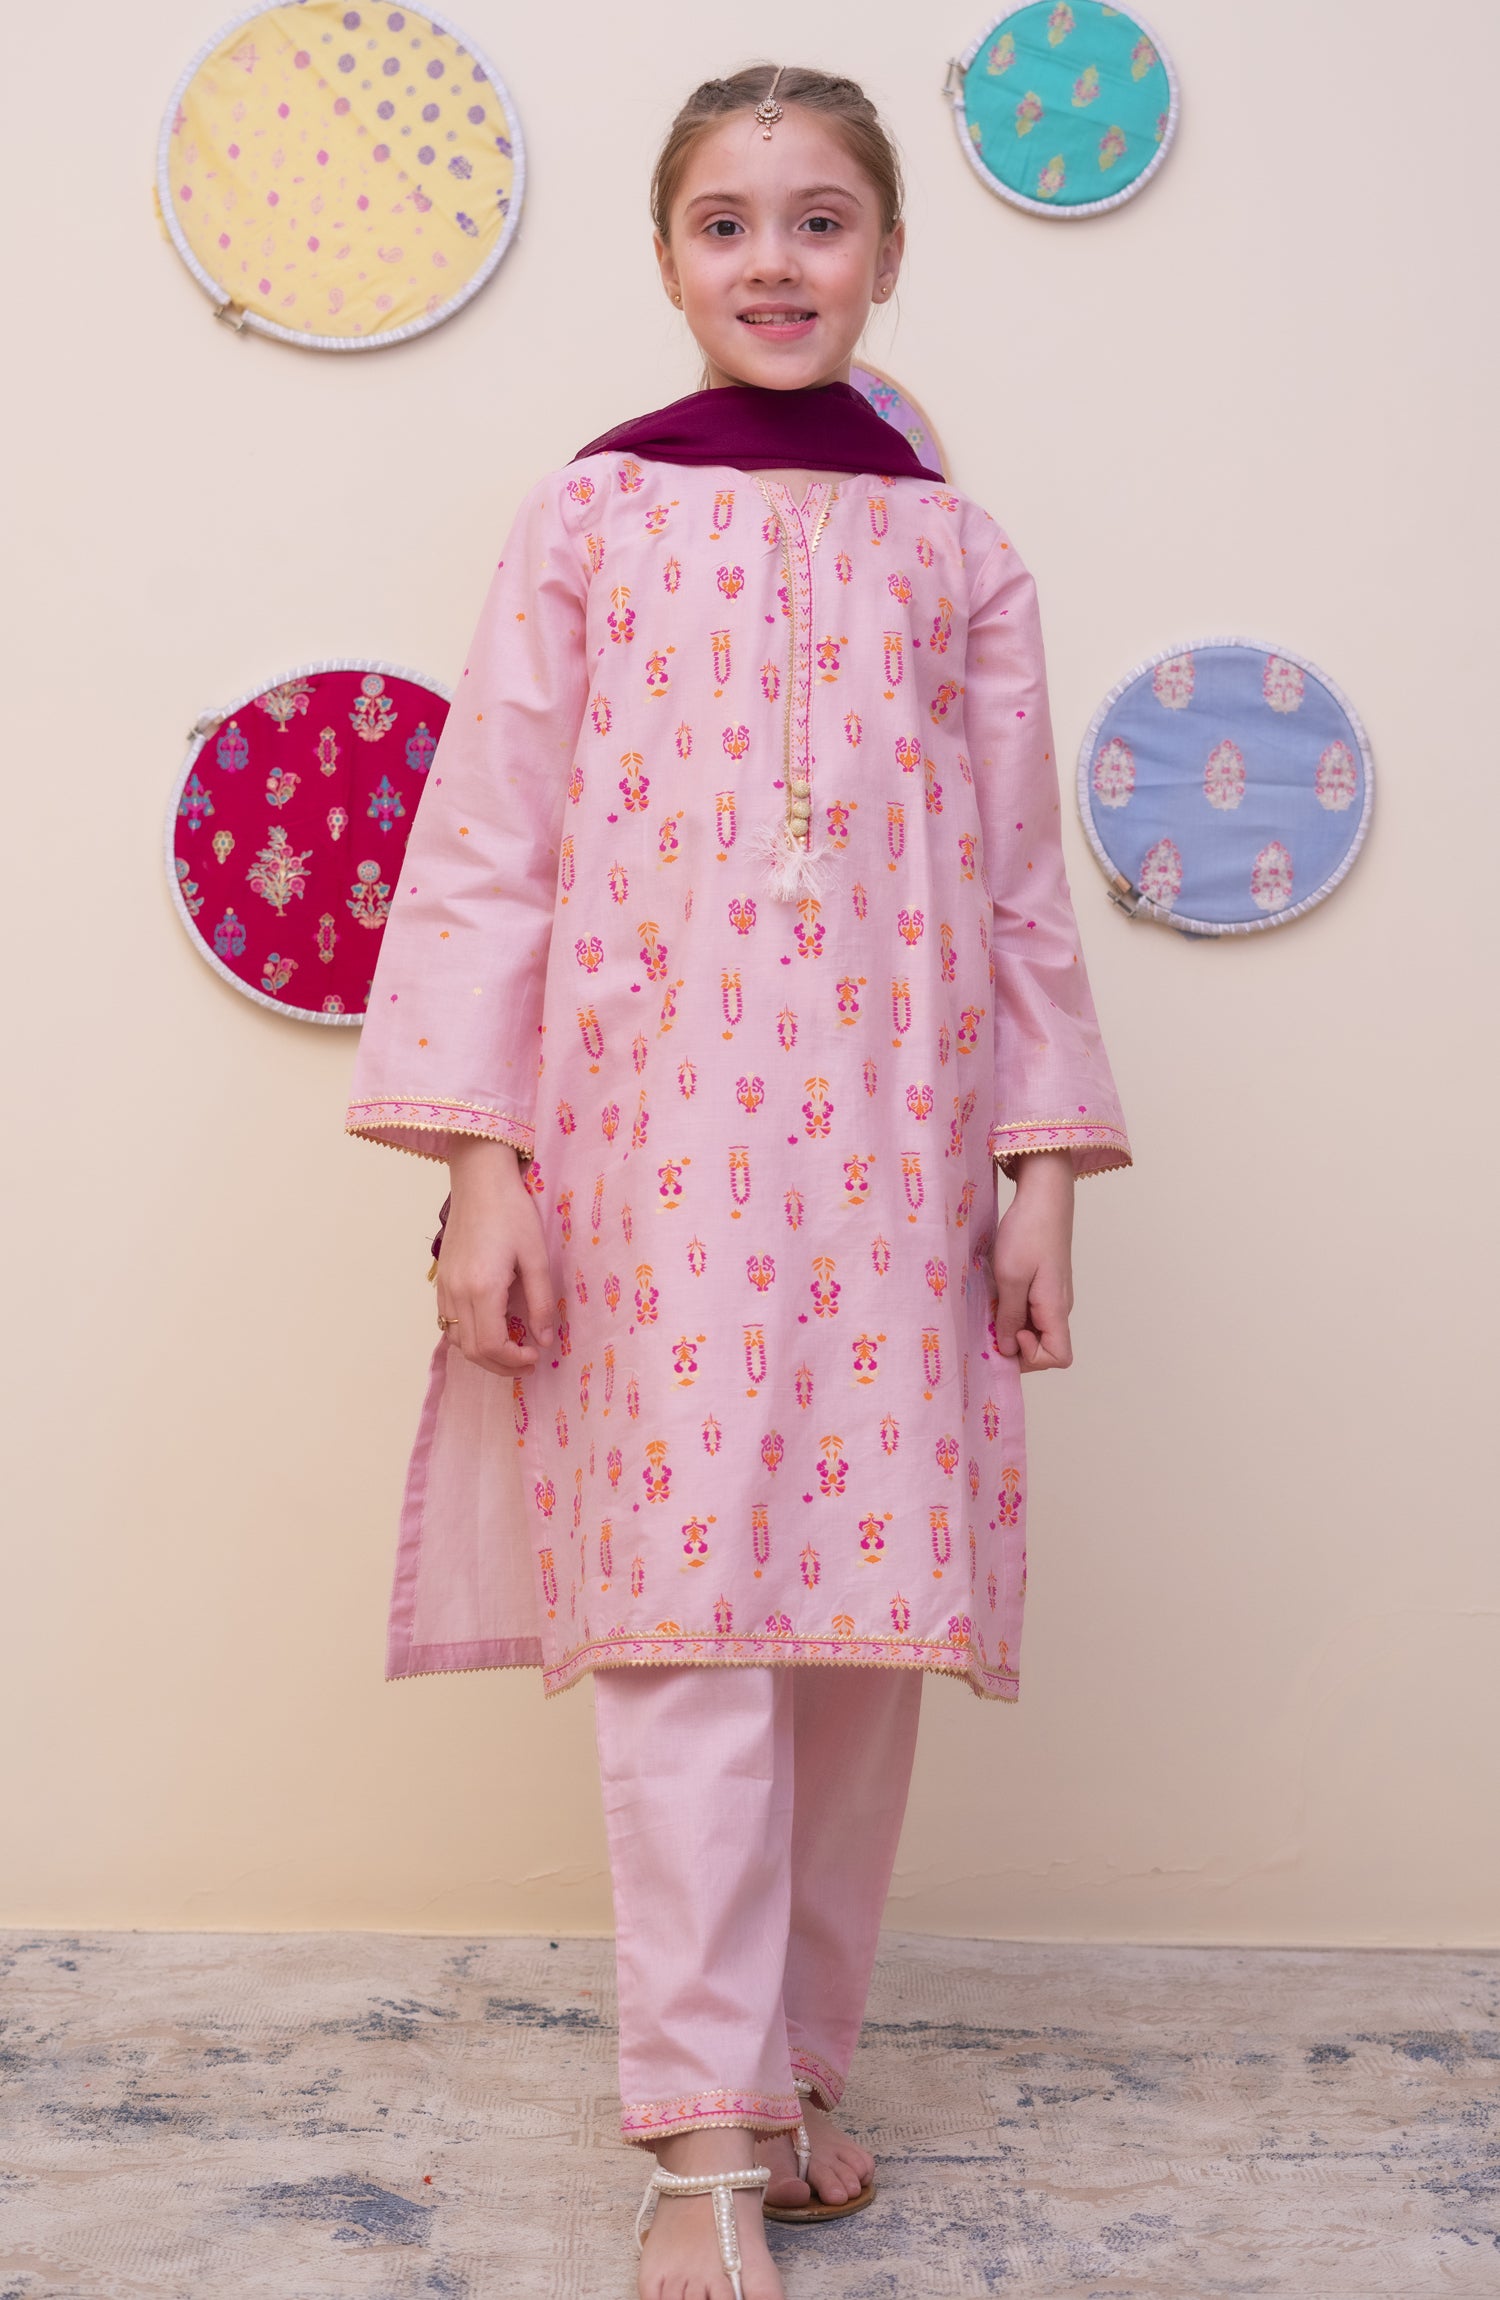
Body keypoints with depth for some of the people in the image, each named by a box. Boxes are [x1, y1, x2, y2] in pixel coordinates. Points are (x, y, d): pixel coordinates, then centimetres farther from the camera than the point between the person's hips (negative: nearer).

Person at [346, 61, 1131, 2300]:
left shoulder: (959, 549, 12)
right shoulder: (590, 513, 6)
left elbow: (1024, 883, 11)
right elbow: (486, 851, 2)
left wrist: (1042, 1164, 4)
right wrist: (480, 1161, -5)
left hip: (894, 1135, 3)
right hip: (658, 1120, -2)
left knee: (871, 1606, 5)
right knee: (687, 1608, -7)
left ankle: (799, 2065, 22)